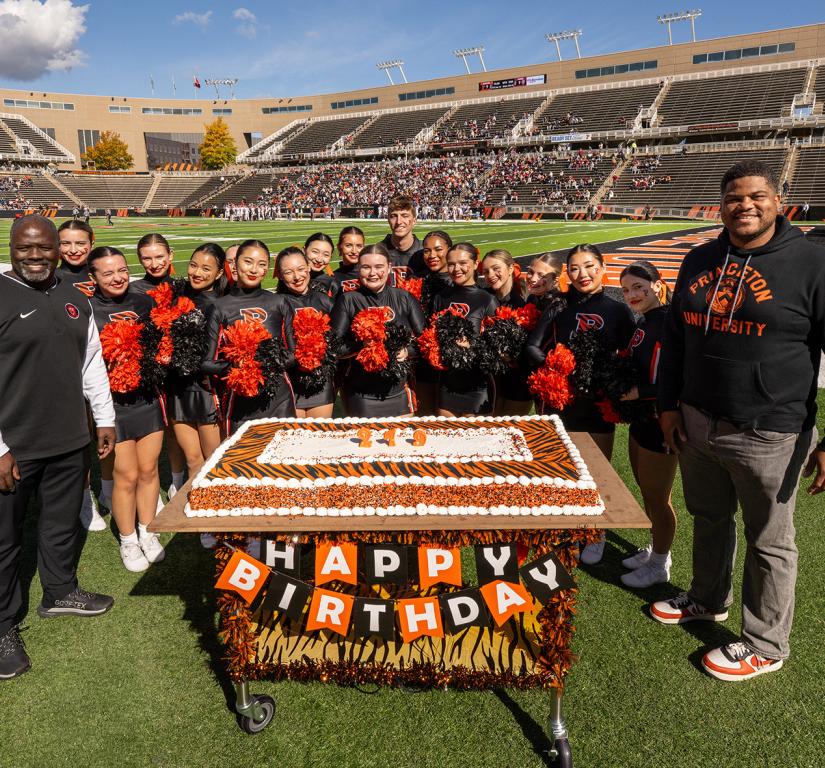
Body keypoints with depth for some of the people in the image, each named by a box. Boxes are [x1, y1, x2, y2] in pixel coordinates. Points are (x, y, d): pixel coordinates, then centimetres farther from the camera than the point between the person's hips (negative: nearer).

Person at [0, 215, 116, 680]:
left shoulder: (75, 300, 8)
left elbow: (92, 363, 15)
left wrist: (105, 419, 12)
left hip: (71, 441, 5)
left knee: (64, 524, 20)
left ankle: (60, 592, 42)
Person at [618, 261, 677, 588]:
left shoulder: (669, 323, -20)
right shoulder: (642, 322, 9)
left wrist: (639, 392, -20)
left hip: (660, 423, -9)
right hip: (640, 419, 9)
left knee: (657, 498, 7)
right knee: (646, 493, 21)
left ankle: (659, 565, 26)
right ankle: (655, 549, 40)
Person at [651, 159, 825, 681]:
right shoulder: (701, 261, 6)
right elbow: (675, 336, 13)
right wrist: (669, 404, 9)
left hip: (768, 435, -5)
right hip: (697, 424, 6)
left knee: (770, 542, 11)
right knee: (709, 519, 23)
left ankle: (765, 645, 31)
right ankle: (709, 600, 47)